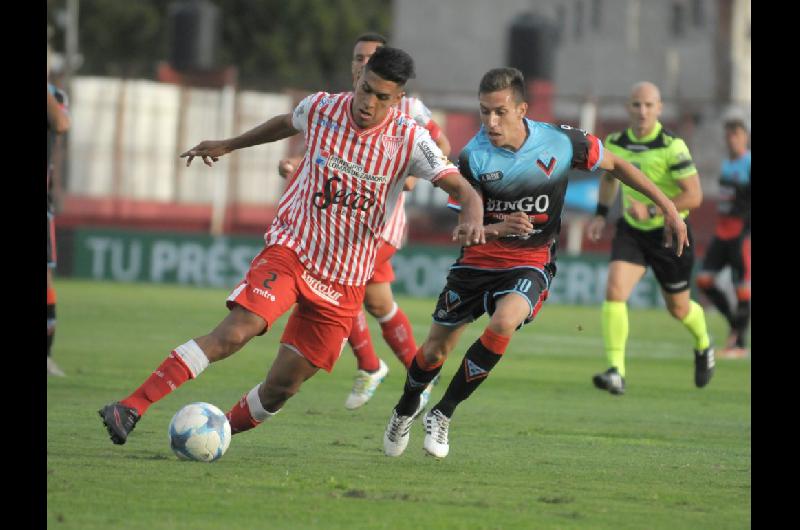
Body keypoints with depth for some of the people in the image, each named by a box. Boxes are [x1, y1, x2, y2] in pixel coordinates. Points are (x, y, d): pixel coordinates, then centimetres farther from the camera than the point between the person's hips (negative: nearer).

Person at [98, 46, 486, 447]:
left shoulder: (409, 141, -10)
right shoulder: (321, 109, -4)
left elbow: (464, 189, -14)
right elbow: (287, 123, 20)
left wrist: (472, 220, -37)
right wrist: (227, 145, 31)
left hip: (344, 282, 1)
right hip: (290, 249, -1)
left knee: (282, 386, -1)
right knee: (234, 333, -24)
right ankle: (132, 407, -26)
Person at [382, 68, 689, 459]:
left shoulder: (561, 142, -15)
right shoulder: (474, 158, -17)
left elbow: (615, 164, 2)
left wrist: (668, 207, 1)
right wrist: (496, 229, -37)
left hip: (530, 264, -1)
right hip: (478, 261, 1)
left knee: (502, 324, -30)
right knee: (434, 352, 7)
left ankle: (443, 414, -13)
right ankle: (404, 413, 40)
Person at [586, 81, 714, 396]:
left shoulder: (672, 146, -20)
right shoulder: (615, 143, -3)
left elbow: (694, 196, -21)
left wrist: (652, 210, -28)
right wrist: (601, 214, 11)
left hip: (669, 233, -3)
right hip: (631, 231, 3)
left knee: (678, 308, 13)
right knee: (614, 291, -20)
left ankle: (703, 347, 48)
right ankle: (616, 372, -22)